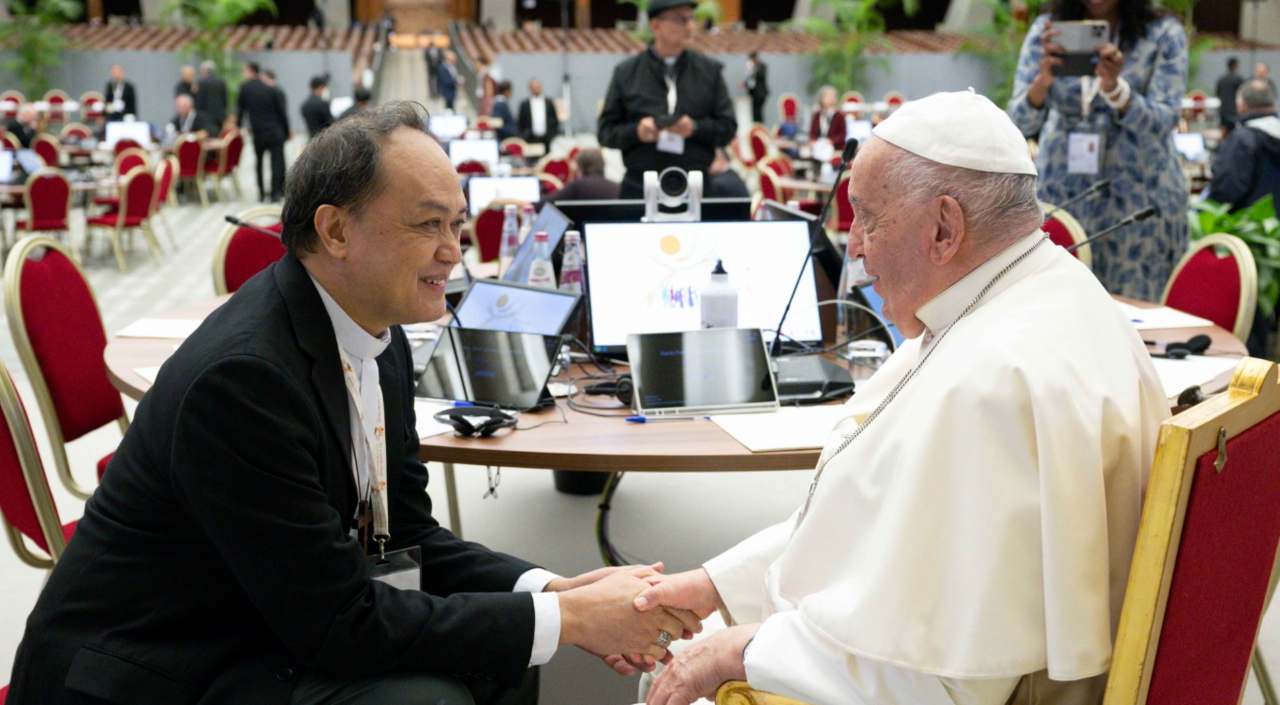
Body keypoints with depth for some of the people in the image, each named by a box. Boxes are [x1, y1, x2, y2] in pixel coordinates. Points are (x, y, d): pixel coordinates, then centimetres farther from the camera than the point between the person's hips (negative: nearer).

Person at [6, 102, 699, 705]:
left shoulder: (377, 336, -1)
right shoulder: (243, 374, -27)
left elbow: (406, 534, 4)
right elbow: (339, 621, -25)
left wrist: (552, 589, -12)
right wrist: (565, 618, -22)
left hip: (277, 627, 8)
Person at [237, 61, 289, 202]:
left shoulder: (245, 87, -1)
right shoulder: (270, 89, 3)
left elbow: (240, 109, 4)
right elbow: (281, 111, 5)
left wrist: (238, 126, 16)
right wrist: (286, 132, 11)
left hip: (258, 133, 0)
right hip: (275, 132, 0)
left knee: (258, 162, 16)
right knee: (277, 162, -1)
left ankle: (261, 192, 17)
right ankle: (276, 191, -8)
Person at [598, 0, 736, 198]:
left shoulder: (710, 70, 10)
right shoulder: (625, 72, 7)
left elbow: (727, 128, 8)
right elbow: (606, 133, 6)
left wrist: (695, 128, -11)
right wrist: (636, 131, -14)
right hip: (640, 188, -1)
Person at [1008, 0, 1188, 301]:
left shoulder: (1164, 33, -3)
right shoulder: (1046, 29, 2)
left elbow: (1165, 122, -10)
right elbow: (1021, 121, -3)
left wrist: (1114, 87, -27)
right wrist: (1042, 81, -24)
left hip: (1139, 194, -1)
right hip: (1061, 191, 2)